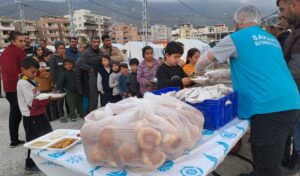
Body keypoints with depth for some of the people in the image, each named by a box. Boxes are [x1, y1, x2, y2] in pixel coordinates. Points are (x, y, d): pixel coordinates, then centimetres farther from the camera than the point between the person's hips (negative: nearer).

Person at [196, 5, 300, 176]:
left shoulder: (236, 38, -1)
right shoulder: (272, 39, 22)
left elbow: (202, 62, 7)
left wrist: (199, 70, 30)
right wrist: (220, 75, 38)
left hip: (269, 108, -8)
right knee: (267, 157, 23)